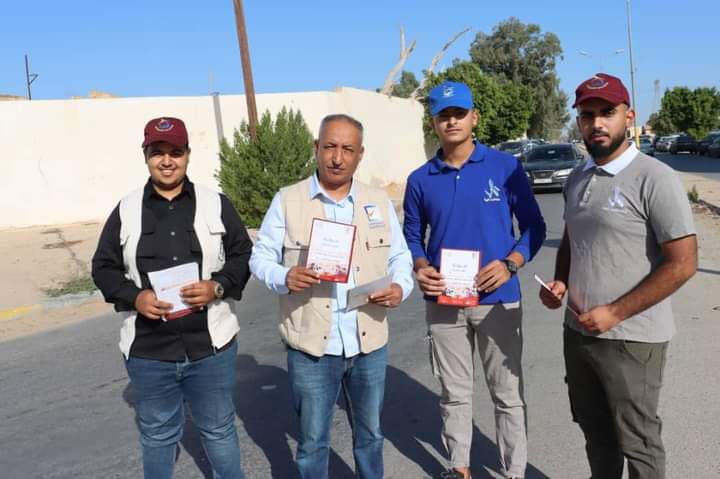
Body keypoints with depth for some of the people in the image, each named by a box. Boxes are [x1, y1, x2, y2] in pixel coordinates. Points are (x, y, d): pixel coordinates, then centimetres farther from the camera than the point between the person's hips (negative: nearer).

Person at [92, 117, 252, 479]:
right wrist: (134, 297, -13)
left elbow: (244, 256, 3)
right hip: (147, 351, 1)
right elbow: (104, 267, 5)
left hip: (210, 346, 0)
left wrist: (218, 286, -16)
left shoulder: (216, 204, 0)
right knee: (157, 435, 18)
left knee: (219, 431, 16)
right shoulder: (126, 210, 2)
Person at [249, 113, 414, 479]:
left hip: (369, 344, 3)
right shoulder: (287, 201, -4)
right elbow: (260, 257, -1)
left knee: (369, 433, 22)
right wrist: (283, 277, -22)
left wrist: (400, 287, -10)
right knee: (312, 440, 13)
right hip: (311, 346, -2)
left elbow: (399, 256, 11)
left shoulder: (379, 201, 5)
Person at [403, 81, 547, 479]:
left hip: (498, 300, -2)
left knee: (508, 394, 8)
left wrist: (510, 264, -17)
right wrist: (420, 268, -11)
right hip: (443, 302, 2)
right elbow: (412, 235, 9)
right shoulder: (421, 179, 2)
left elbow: (534, 226, 0)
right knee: (454, 393, 15)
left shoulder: (505, 167, -4)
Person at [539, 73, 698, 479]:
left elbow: (682, 264, -17)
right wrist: (560, 283, 1)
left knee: (637, 440, 10)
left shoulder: (655, 179, -14)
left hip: (631, 339, -6)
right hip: (578, 332, 6)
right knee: (595, 431, 21)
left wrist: (614, 313, -18)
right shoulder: (578, 180, 8)